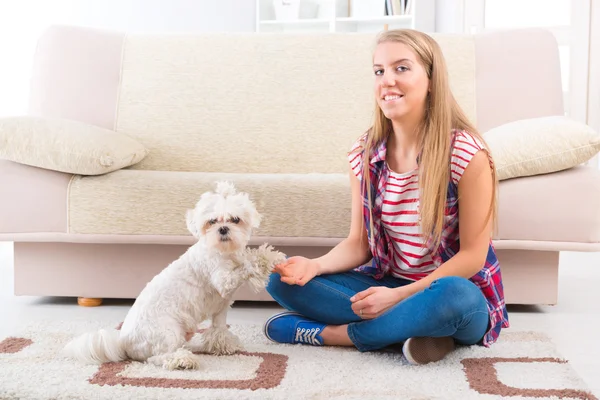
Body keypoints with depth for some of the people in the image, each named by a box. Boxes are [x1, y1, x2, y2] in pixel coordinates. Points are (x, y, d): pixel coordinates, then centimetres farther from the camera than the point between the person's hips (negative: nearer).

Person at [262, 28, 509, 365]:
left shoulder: (467, 153, -17)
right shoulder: (364, 153, -2)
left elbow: (472, 255, -15)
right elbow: (358, 243, 1)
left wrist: (398, 296, -23)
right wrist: (316, 265, -20)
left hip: (459, 291, -4)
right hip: (386, 283, 5)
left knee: (452, 297, -40)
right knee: (283, 281, -11)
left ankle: (329, 334, -18)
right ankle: (416, 330, -18)